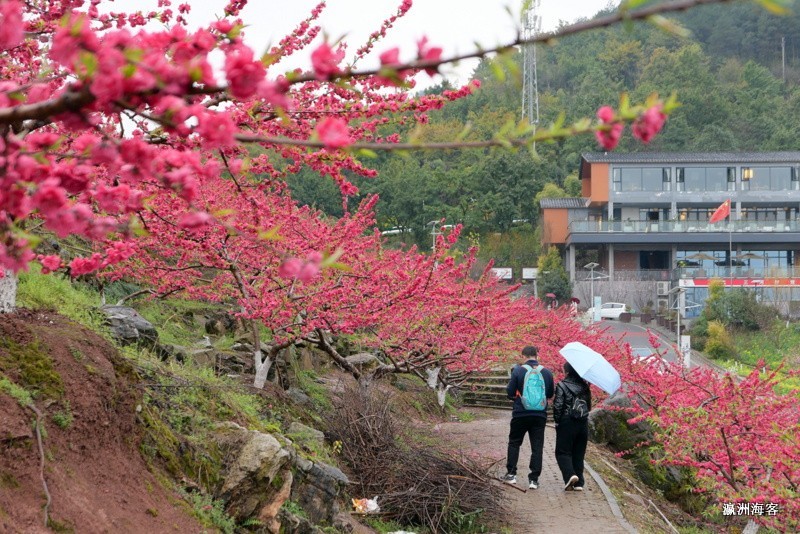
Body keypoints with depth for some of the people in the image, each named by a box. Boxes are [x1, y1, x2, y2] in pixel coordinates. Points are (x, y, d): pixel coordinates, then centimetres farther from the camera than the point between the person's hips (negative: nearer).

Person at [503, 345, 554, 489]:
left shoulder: (518, 371, -8)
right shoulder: (547, 372, 2)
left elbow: (510, 392, -6)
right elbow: (550, 395, 11)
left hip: (521, 414, -2)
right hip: (540, 415, 2)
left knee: (514, 442, 16)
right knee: (537, 446, 5)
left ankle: (511, 473, 14)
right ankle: (534, 479, 2)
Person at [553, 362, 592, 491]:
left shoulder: (562, 385, -10)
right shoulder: (584, 386, 7)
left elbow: (558, 405, -13)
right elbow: (589, 405, 10)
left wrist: (557, 420, -3)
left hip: (567, 423, -5)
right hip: (583, 423, 5)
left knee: (563, 452, 4)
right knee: (579, 453, 12)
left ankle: (570, 475, -19)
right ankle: (579, 482, 10)